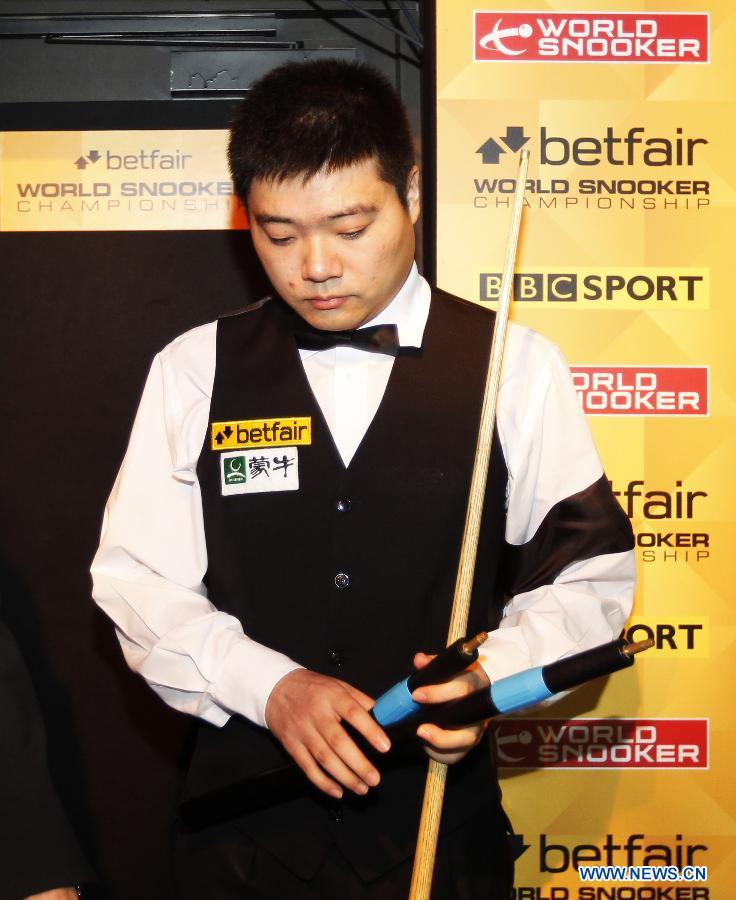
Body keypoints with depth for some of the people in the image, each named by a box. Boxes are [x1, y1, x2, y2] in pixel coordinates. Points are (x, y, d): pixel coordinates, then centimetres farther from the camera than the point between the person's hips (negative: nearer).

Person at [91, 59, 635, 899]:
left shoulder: (515, 366, -5)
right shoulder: (194, 372, -1)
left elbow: (588, 572, -1)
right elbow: (138, 578, -3)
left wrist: (493, 672, -19)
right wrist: (270, 685, -17)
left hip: (445, 819, 0)